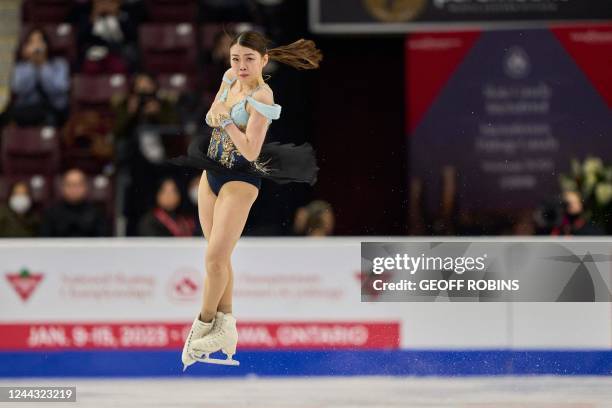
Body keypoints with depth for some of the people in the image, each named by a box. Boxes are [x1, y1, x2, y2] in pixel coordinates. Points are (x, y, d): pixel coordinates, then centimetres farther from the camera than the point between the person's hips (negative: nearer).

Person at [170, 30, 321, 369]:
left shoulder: (261, 96, -20)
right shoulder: (230, 78, 2)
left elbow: (251, 152, -24)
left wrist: (225, 119, -24)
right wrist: (215, 113, -4)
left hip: (240, 181, -8)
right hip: (211, 175, 8)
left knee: (215, 257, -11)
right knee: (219, 257, 10)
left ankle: (204, 325, 6)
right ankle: (225, 327, 15)